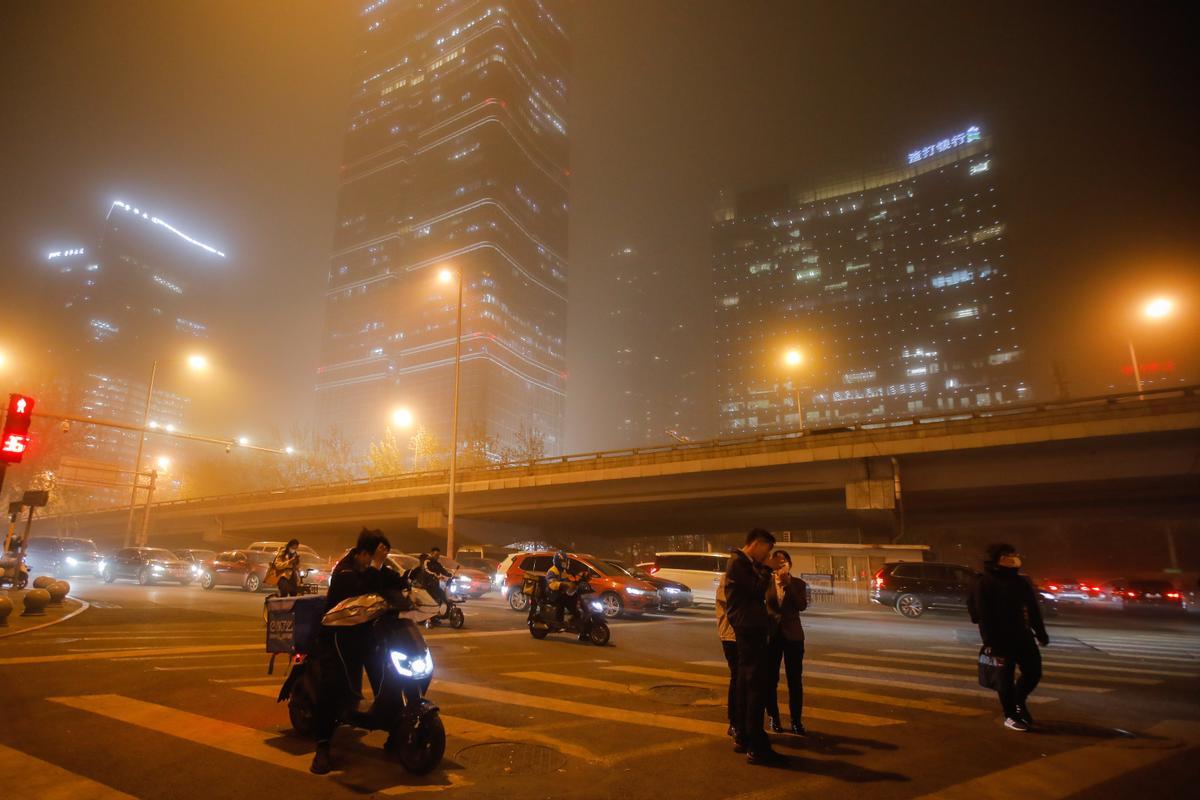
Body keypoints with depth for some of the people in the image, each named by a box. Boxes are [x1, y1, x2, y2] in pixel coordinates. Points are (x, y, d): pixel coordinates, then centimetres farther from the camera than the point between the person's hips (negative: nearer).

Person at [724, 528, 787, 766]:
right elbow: (757, 591, -17)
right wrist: (767, 570, -9)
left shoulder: (746, 563, 19)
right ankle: (756, 748, -8)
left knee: (746, 684, 15)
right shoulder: (738, 562, -11)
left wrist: (764, 570, 7)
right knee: (756, 687, -10)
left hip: (751, 630, 11)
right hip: (748, 630, -11)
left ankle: (744, 738, 24)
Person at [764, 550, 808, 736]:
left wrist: (788, 583, -16)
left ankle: (796, 720, 15)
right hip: (771, 634, 0)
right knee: (771, 679, 7)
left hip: (792, 635, 0)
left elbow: (802, 605, -14)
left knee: (795, 680, 3)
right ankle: (774, 718, 21)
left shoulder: (798, 583, 3)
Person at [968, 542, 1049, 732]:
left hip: (1022, 635, 6)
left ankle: (1019, 701, 36)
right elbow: (983, 614, -14)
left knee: (1034, 671, 9)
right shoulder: (983, 582, -10)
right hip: (1000, 638, -6)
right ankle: (1010, 716, 18)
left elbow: (1033, 609, 16)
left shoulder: (1021, 582, 10)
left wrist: (1040, 633, 11)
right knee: (1006, 677, 2)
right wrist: (989, 641, -18)